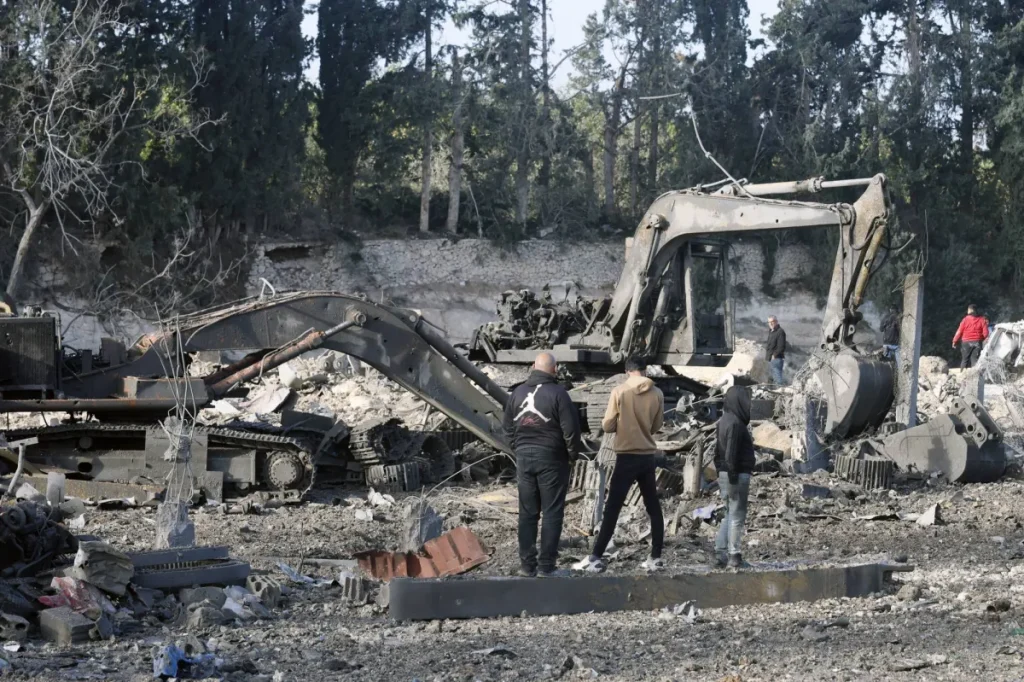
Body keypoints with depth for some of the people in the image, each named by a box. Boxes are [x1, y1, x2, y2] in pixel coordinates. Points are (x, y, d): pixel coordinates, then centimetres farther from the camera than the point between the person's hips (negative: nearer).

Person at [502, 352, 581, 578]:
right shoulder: (557, 393, -13)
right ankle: (547, 566, -3)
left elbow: (508, 426, 12)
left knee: (527, 512, 10)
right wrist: (573, 453, 2)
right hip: (551, 458, -5)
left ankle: (527, 564, 11)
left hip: (524, 457, 5)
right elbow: (570, 428, -13)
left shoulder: (518, 392, 6)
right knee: (552, 512, 0)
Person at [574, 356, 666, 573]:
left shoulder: (619, 392, -10)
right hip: (649, 456, 3)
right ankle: (656, 558, 12)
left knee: (612, 508, -3)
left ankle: (596, 558, -6)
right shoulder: (657, 394, -1)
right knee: (653, 508, 12)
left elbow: (607, 426, -6)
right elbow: (656, 426, 10)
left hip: (627, 456, -3)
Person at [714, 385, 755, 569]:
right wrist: (733, 480, -20)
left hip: (725, 475, 9)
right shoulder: (735, 423, -18)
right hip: (737, 475, -9)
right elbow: (731, 454, -21)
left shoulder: (724, 421, 11)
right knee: (737, 516, -1)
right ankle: (734, 556, 3)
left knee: (730, 515, 15)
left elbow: (718, 452, 16)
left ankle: (720, 554, 12)